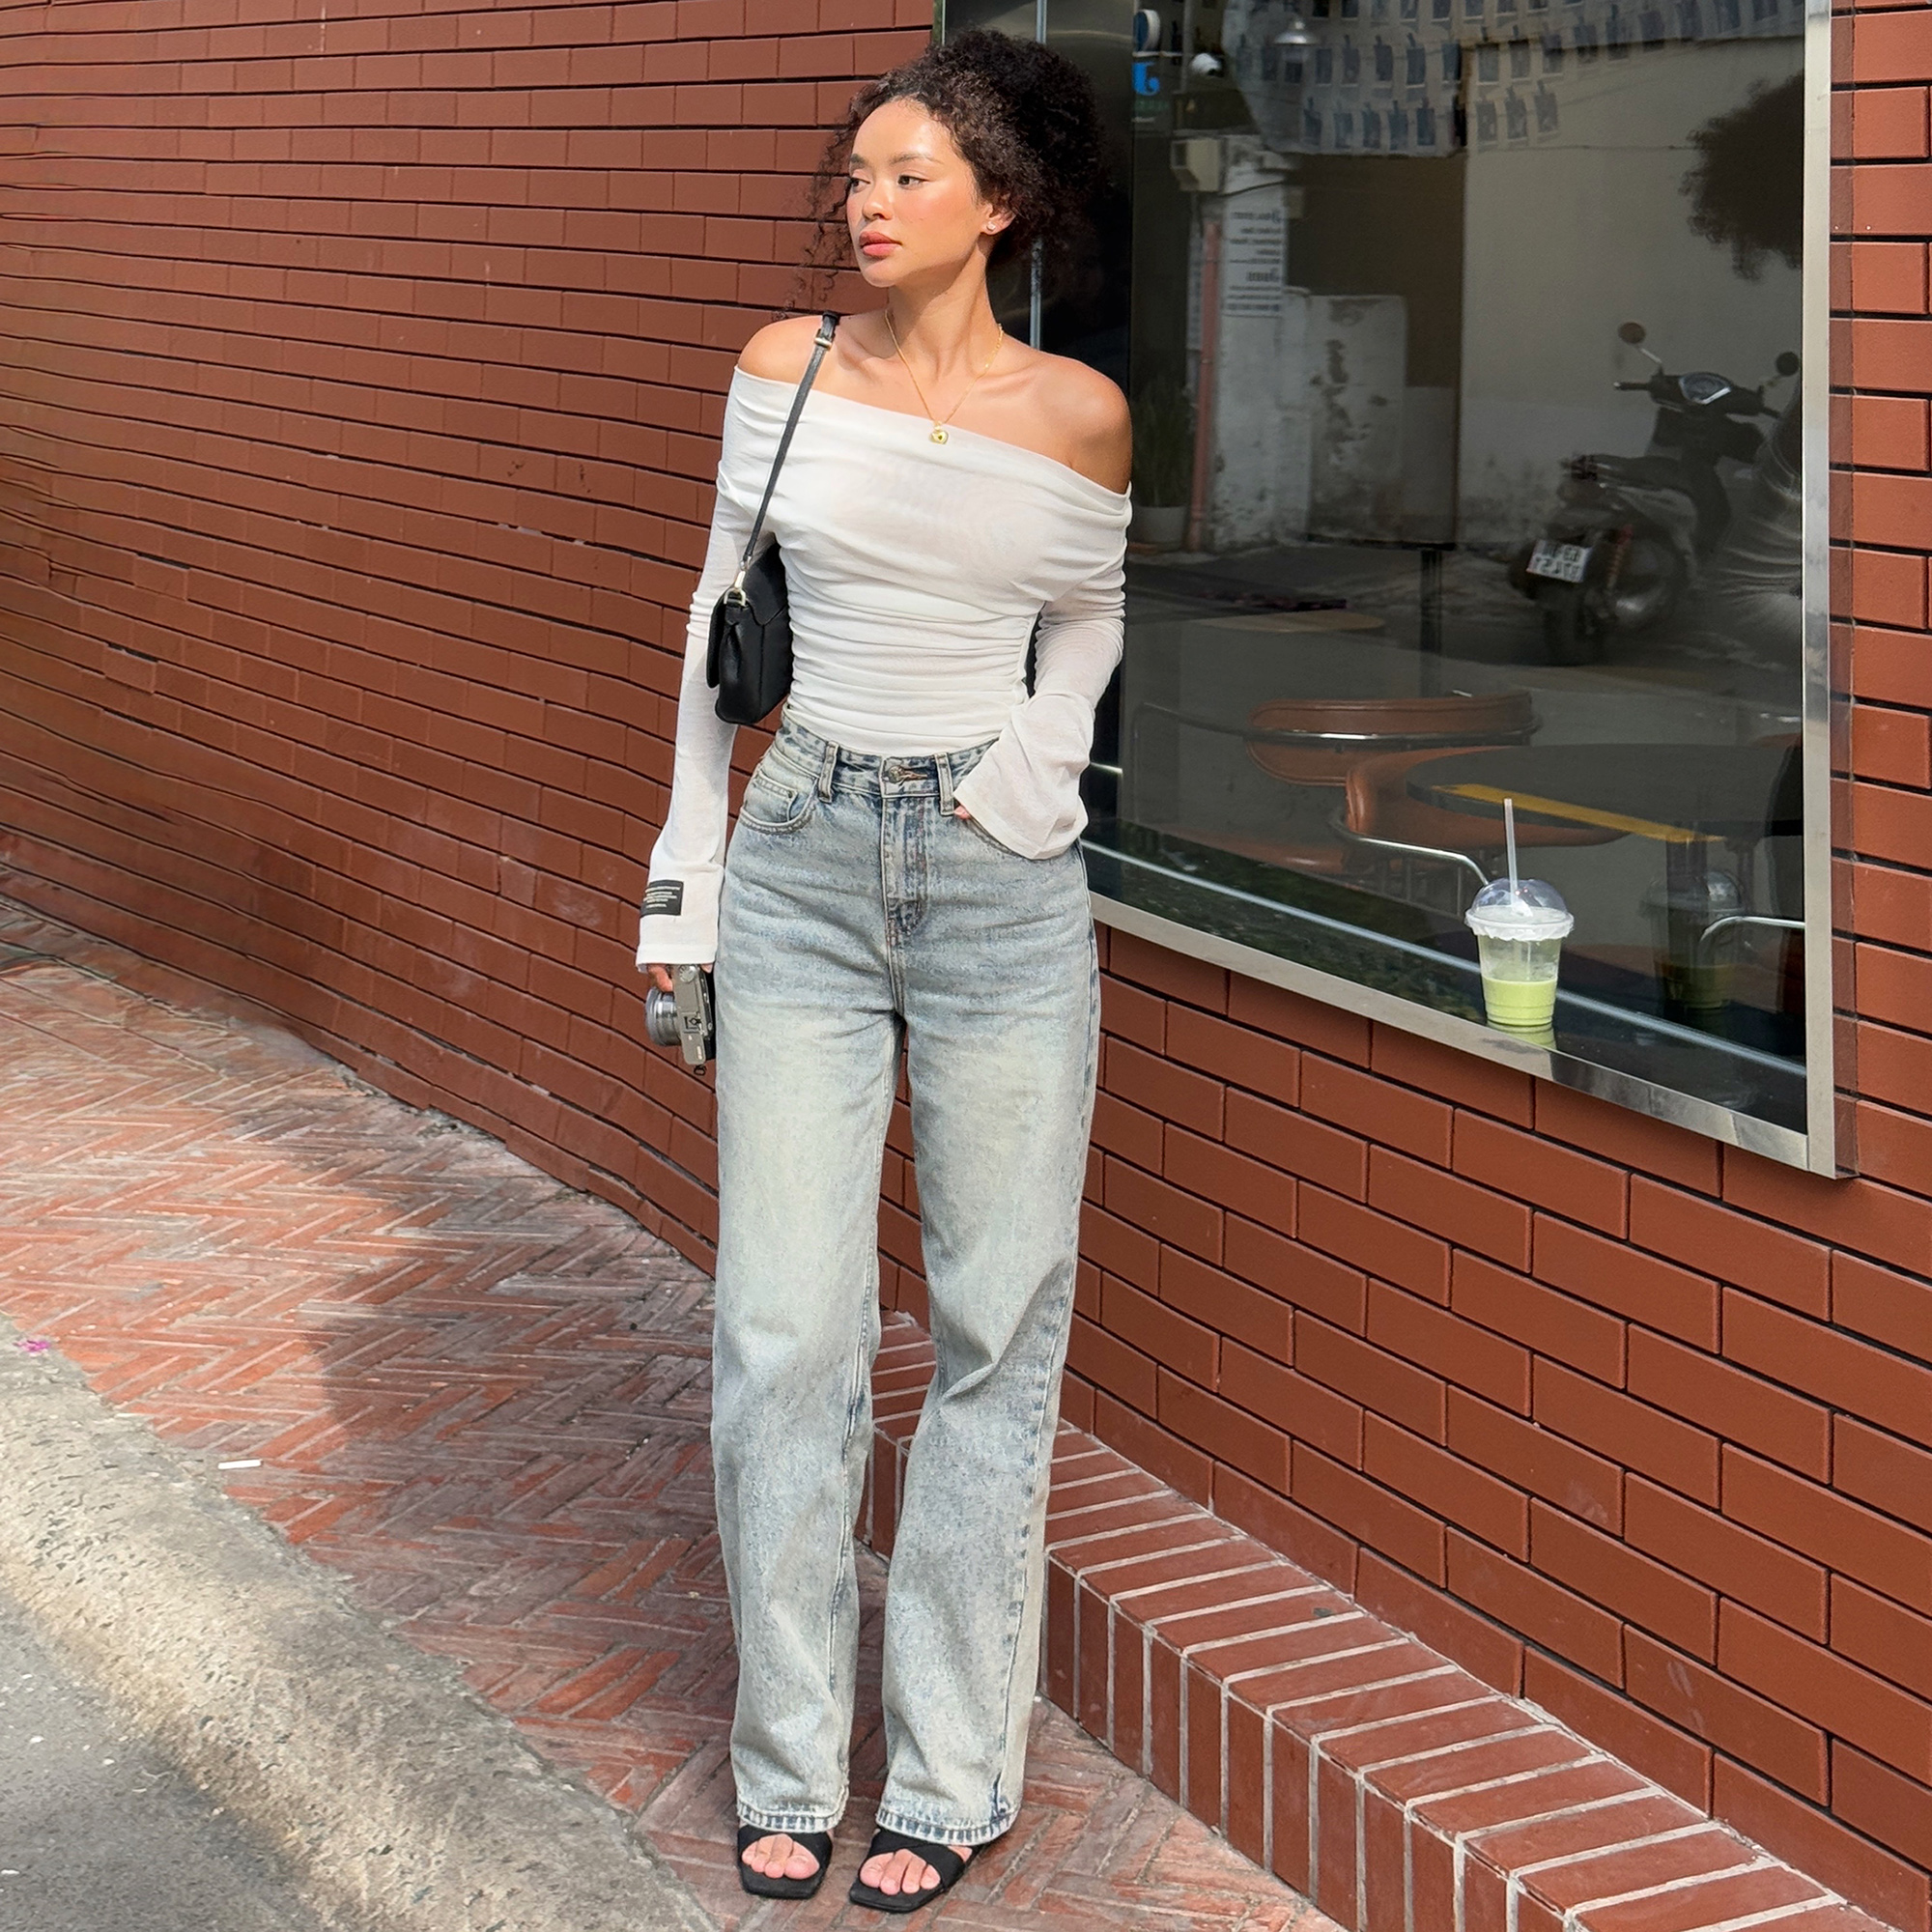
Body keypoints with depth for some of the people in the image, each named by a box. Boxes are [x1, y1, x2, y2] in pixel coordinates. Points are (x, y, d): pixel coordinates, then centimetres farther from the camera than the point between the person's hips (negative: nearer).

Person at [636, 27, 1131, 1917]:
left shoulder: (1077, 411, -2)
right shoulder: (784, 369, 2)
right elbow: (723, 618, 9)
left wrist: (1042, 760, 1)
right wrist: (684, 870, 8)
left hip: (1001, 883, -1)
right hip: (803, 863, 1)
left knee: (997, 1330, 4)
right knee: (783, 1331, 1)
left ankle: (949, 1775, 16)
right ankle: (788, 1767, 15)